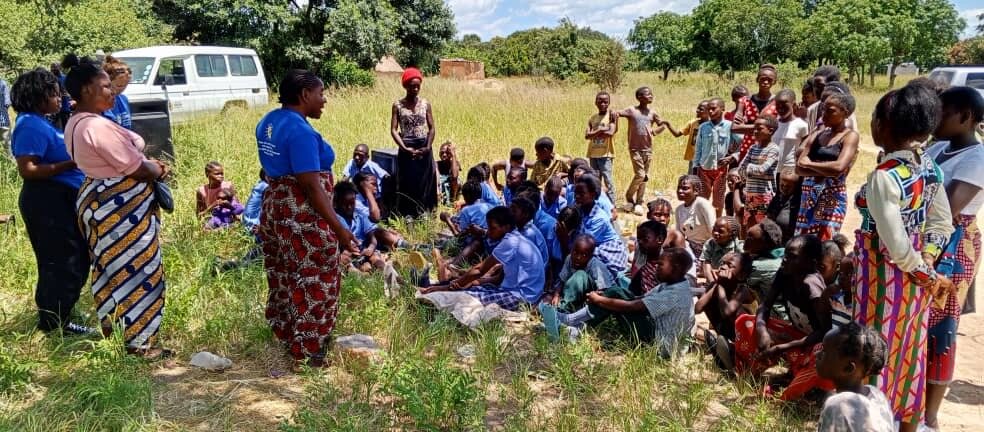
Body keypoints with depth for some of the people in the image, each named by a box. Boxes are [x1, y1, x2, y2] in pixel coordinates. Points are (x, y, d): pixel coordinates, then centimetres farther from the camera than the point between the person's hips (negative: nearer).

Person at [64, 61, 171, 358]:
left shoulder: (75, 124, 10)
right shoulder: (98, 126, -23)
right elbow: (136, 168, -22)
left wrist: (151, 164, 3)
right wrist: (159, 171, -2)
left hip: (98, 199, 11)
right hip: (121, 206, -11)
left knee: (111, 269, 21)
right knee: (136, 271, -1)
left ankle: (111, 329, 36)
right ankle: (139, 342, 7)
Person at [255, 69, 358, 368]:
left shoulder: (268, 122, 9)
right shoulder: (300, 131, -21)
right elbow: (312, 186, -24)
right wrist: (339, 229, -22)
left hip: (275, 209, 10)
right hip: (303, 217, -10)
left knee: (286, 280, 20)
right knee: (313, 285, 3)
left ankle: (286, 340, 35)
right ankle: (308, 354, 14)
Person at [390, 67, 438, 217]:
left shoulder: (426, 104, 4)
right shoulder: (398, 105, -1)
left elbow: (432, 128, 3)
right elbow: (393, 130, -5)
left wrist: (428, 147, -11)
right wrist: (405, 148, -15)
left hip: (424, 149, 2)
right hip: (406, 150, -2)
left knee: (425, 182, 4)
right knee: (407, 184, 0)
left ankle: (423, 214, 14)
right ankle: (407, 215, 8)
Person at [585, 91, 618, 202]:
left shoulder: (611, 115, -2)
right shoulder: (592, 118, 11)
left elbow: (611, 132, -17)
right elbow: (587, 135, -2)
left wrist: (594, 133, -7)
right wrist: (601, 130, -13)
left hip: (606, 154, -5)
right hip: (593, 154, 5)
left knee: (608, 181, -6)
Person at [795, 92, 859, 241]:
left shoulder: (850, 136, -2)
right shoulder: (819, 134, 13)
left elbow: (839, 168, -20)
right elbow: (799, 168, 4)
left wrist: (809, 164, -7)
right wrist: (825, 172, -11)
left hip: (832, 197, -6)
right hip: (808, 195, 6)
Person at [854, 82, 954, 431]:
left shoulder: (882, 178, -25)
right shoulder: (929, 167, 0)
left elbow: (896, 246, -24)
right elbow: (941, 224, 6)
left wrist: (929, 277, -9)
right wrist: (927, 268, 2)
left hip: (885, 276, -8)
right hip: (914, 277, 8)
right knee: (909, 348, 21)